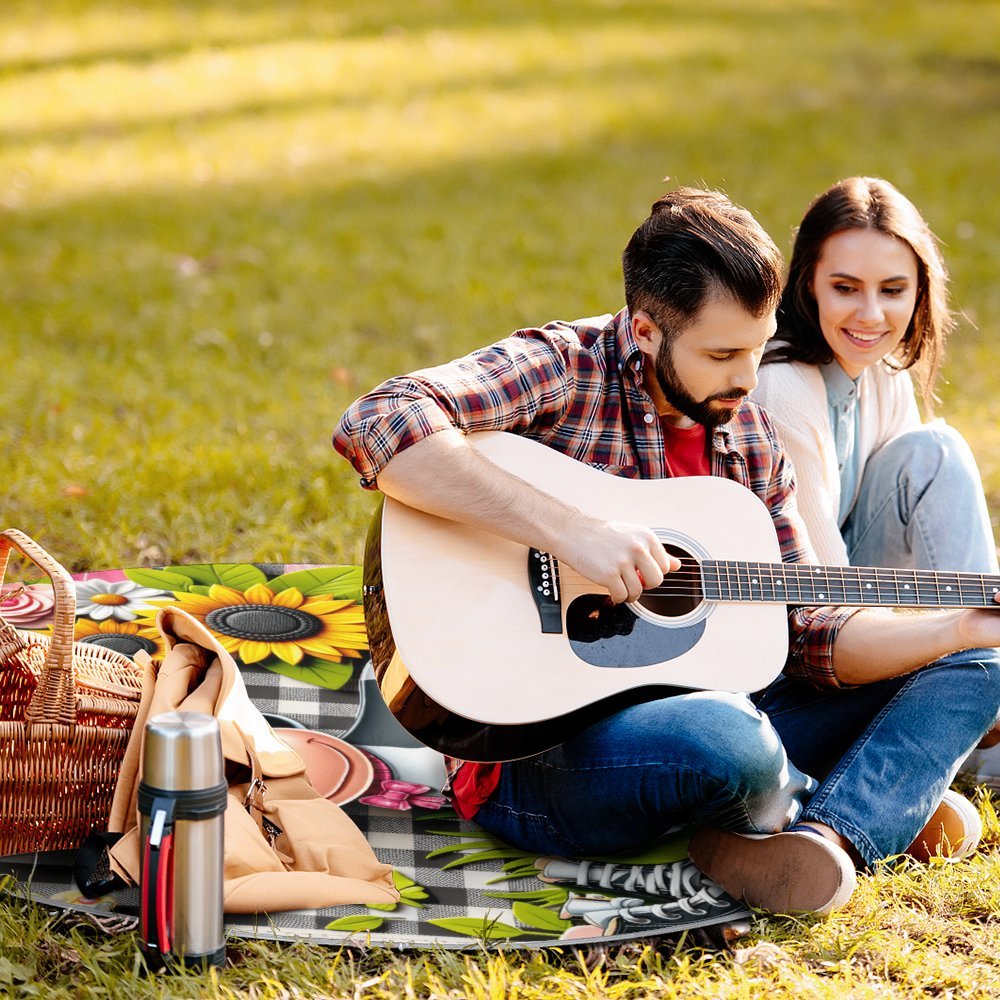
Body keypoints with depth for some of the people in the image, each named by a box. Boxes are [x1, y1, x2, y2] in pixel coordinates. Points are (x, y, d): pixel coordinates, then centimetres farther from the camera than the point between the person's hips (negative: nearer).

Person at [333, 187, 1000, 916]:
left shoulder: (749, 438, 10)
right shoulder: (561, 370, -11)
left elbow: (808, 634, 11)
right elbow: (376, 426, -29)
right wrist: (568, 529, -32)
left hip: (693, 714, 8)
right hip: (536, 748, -8)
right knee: (726, 740, -40)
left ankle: (827, 838, -24)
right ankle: (880, 807, -4)